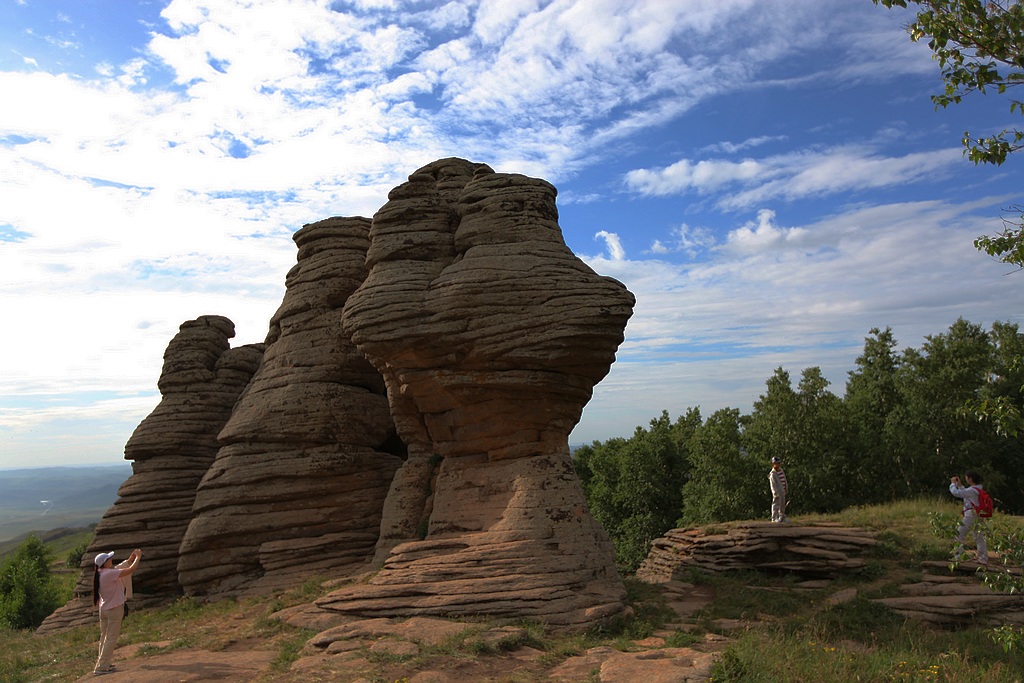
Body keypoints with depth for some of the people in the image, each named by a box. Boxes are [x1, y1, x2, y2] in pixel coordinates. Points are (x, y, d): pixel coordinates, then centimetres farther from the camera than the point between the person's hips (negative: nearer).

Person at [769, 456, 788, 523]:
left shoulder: (781, 471, 10)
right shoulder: (772, 474, -16)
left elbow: (785, 481, 18)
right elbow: (773, 485, -18)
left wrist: (786, 491, 20)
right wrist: (776, 494, -22)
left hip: (783, 492, 9)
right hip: (777, 492, -9)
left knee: (782, 505, 17)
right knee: (776, 504, -7)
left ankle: (782, 517, 30)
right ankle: (774, 518, -3)